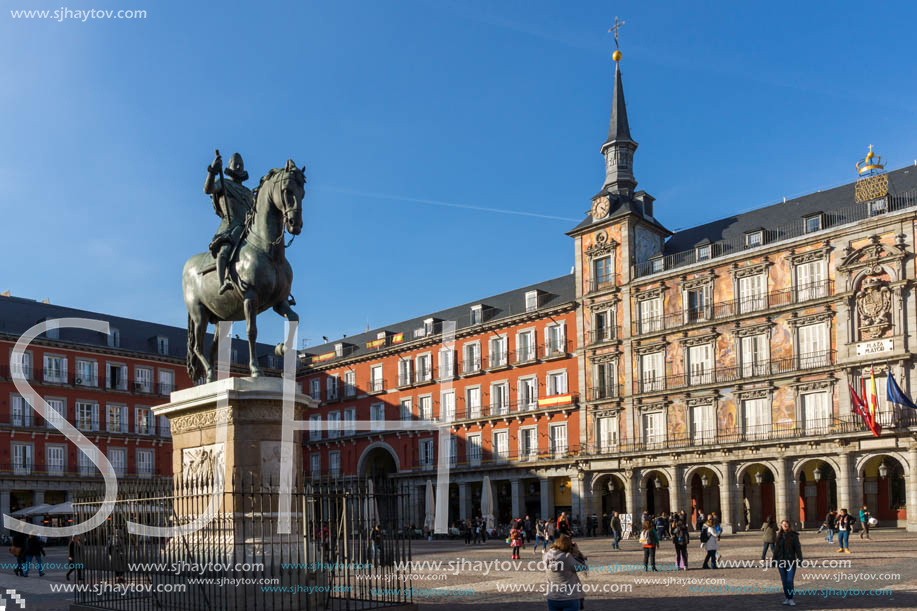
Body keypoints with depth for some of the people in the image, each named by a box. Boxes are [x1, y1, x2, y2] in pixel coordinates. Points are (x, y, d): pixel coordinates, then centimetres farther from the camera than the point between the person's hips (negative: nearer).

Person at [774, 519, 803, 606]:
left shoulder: (793, 535, -4)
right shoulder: (779, 535, 8)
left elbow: (798, 548, -7)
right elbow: (776, 548, 14)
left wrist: (800, 559, -14)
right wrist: (774, 559, 14)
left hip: (791, 561, -4)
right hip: (781, 561, 4)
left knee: (789, 580, -8)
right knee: (784, 580, 9)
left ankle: (790, 599, -1)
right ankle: (786, 597, 19)